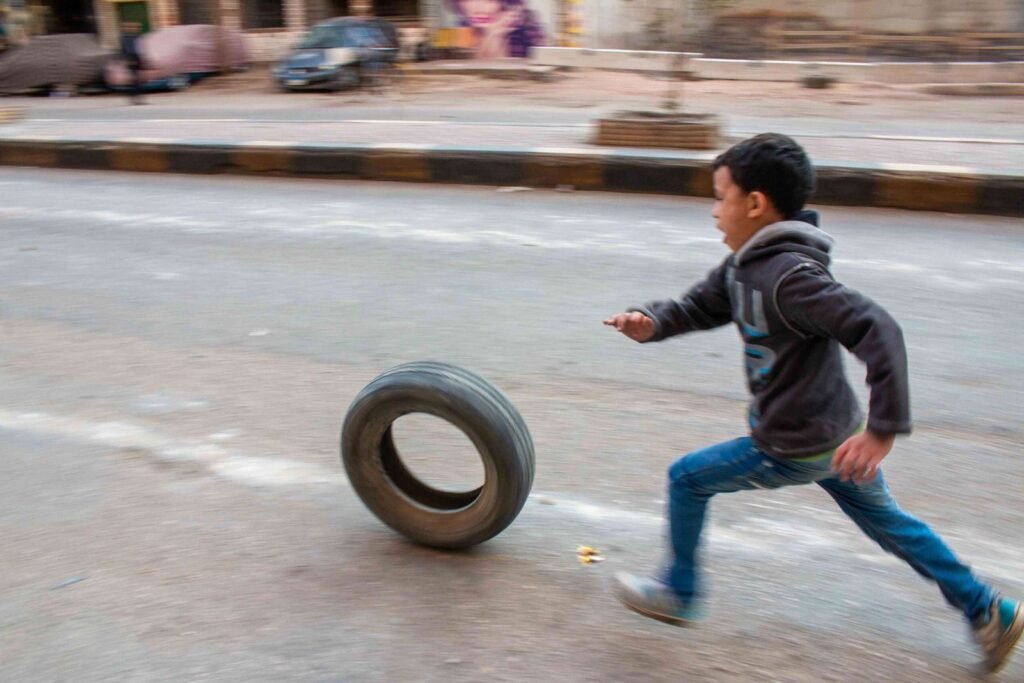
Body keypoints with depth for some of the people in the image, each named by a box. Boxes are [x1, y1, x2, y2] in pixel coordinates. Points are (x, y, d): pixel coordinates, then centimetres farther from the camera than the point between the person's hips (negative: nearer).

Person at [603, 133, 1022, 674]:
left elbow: (878, 332, -31)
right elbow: (699, 306, 11)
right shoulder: (745, 264, 3)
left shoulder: (790, 274, -26)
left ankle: (679, 594, 26)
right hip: (832, 431, 9)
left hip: (795, 447, -9)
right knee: (886, 522, 24)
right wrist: (651, 323, -10)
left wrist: (884, 429, -31)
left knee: (686, 479, 7)